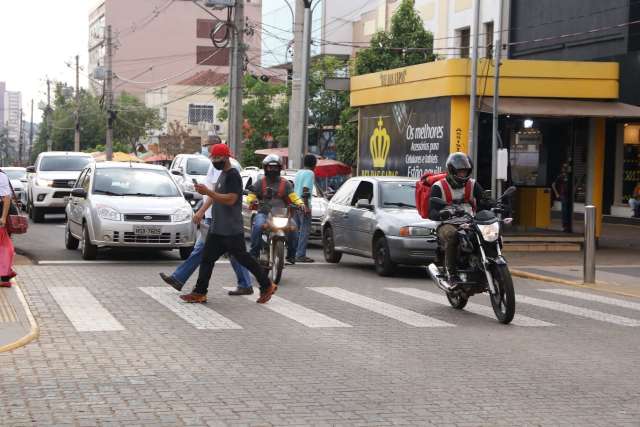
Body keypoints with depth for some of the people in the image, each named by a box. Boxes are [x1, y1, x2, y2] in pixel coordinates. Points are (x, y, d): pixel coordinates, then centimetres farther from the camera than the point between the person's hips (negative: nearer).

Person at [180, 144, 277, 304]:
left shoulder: (233, 175, -16)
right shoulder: (223, 174, 16)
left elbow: (230, 199, -26)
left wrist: (207, 192, -26)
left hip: (231, 230, -10)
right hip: (217, 229, 10)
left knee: (243, 258, -2)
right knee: (207, 258, 6)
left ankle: (267, 286, 11)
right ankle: (200, 292, 9)